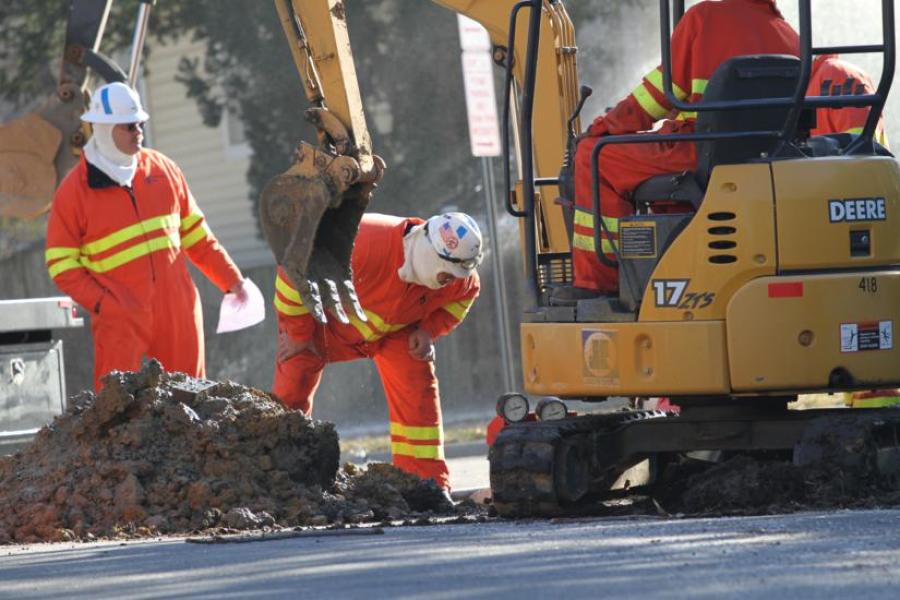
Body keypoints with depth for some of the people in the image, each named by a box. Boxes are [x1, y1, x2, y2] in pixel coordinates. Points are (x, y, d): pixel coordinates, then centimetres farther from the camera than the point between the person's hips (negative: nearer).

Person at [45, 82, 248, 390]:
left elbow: (195, 234, 18)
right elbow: (62, 264, -2)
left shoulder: (162, 169, 9)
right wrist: (102, 303, -14)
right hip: (120, 318, -4)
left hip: (177, 310, 4)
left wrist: (232, 281, 15)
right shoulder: (75, 190, -3)